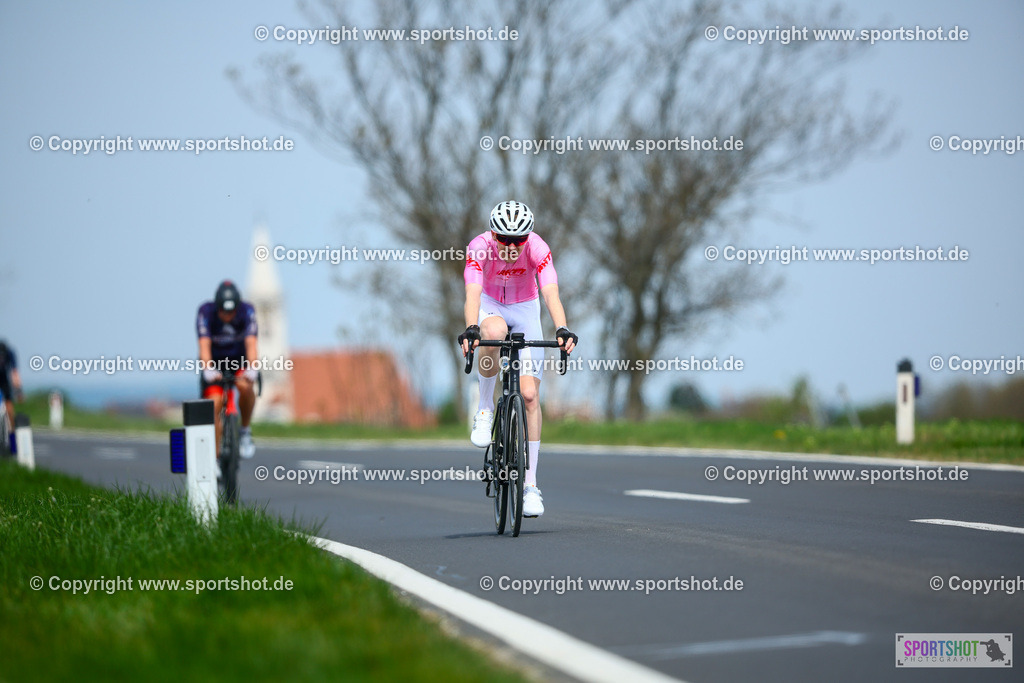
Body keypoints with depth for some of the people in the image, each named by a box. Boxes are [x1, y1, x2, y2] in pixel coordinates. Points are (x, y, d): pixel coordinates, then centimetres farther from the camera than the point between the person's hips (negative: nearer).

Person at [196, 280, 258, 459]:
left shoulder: (247, 311, -23)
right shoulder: (206, 312, -24)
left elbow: (251, 344, -33)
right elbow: (204, 345, -34)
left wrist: (252, 369, -50)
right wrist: (208, 369, -52)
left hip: (240, 359, 0)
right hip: (215, 362, 0)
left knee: (245, 386, -32)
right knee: (214, 404, -19)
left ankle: (245, 431, -9)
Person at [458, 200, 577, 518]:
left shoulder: (537, 248, -27)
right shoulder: (479, 247, -28)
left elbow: (551, 293, -38)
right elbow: (473, 294, -39)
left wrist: (562, 330, -55)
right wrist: (470, 329, -58)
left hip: (525, 310, 1)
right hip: (490, 306, -1)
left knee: (529, 394, -10)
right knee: (494, 331, -40)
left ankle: (530, 484, -2)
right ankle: (485, 410, -17)